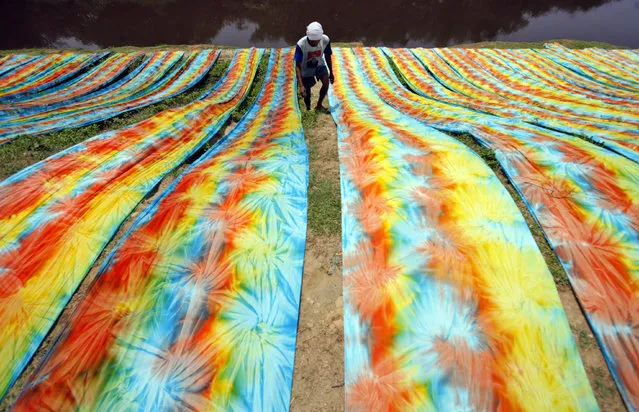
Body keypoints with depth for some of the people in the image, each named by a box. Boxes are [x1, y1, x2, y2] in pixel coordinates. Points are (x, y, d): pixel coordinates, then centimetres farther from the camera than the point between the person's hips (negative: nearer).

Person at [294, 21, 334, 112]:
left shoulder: (325, 40, -25)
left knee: (326, 82, -21)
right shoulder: (301, 45, -34)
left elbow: (328, 57, -6)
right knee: (307, 92, 3)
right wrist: (301, 86, -42)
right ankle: (308, 109, 30)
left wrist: (331, 73, 3)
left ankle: (319, 105, -2)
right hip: (306, 68, -2)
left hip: (320, 65, 2)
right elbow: (298, 66, -33)